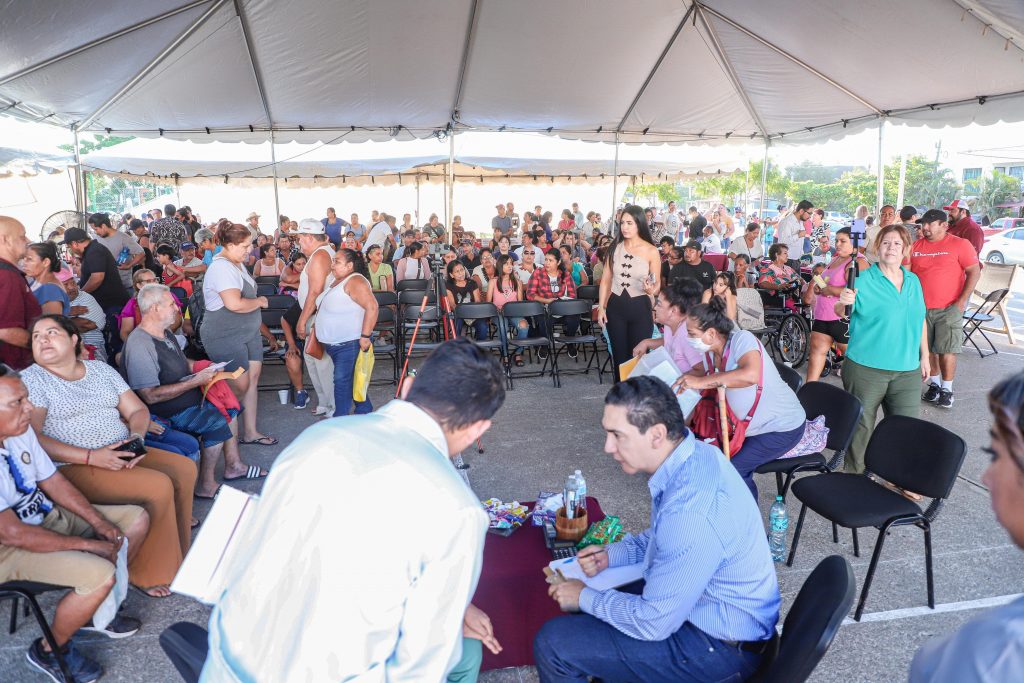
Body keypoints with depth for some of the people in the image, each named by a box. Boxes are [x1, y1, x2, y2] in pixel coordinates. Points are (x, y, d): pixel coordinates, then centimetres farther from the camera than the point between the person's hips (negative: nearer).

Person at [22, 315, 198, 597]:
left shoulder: (100, 369, 13)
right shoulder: (32, 379, -4)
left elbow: (138, 409, 13)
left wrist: (136, 437, -10)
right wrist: (91, 457, -23)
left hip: (122, 454, 7)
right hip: (74, 468, -6)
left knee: (184, 468, -12)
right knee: (158, 486, -25)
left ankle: (174, 554, 2)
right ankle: (148, 573, -8)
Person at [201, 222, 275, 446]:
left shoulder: (237, 264, 12)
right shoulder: (221, 267, -20)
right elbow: (234, 304, -30)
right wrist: (259, 301, -14)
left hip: (248, 332, 10)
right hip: (226, 337, -10)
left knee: (253, 379, 10)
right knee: (240, 386, -6)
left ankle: (250, 432, 19)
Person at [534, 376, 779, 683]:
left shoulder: (690, 512, -35)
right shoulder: (695, 454, -7)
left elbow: (653, 624, -24)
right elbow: (661, 536, 13)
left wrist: (585, 597, -10)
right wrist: (611, 555, 1)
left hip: (720, 648, -9)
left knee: (553, 643, -10)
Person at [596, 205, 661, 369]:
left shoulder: (651, 251, -6)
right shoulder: (614, 248, 1)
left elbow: (657, 284, -2)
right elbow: (605, 280, 5)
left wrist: (651, 290, -25)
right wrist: (601, 307, -1)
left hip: (640, 308, -2)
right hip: (615, 307, 3)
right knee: (619, 356, 10)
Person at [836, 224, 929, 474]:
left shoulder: (913, 281, 11)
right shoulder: (864, 280, -5)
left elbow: (920, 320, 19)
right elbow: (841, 312, -11)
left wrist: (924, 355, 19)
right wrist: (843, 303, -34)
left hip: (907, 370, 5)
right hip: (866, 368, -4)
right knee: (861, 427, 5)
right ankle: (854, 475, 22)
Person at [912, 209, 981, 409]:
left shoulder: (959, 244, -4)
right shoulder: (916, 246, 6)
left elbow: (974, 272, -5)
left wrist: (962, 300, -12)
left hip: (949, 308, -4)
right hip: (921, 308, 4)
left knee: (946, 350, -3)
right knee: (928, 348, 10)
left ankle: (947, 389, 9)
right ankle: (934, 384, 24)